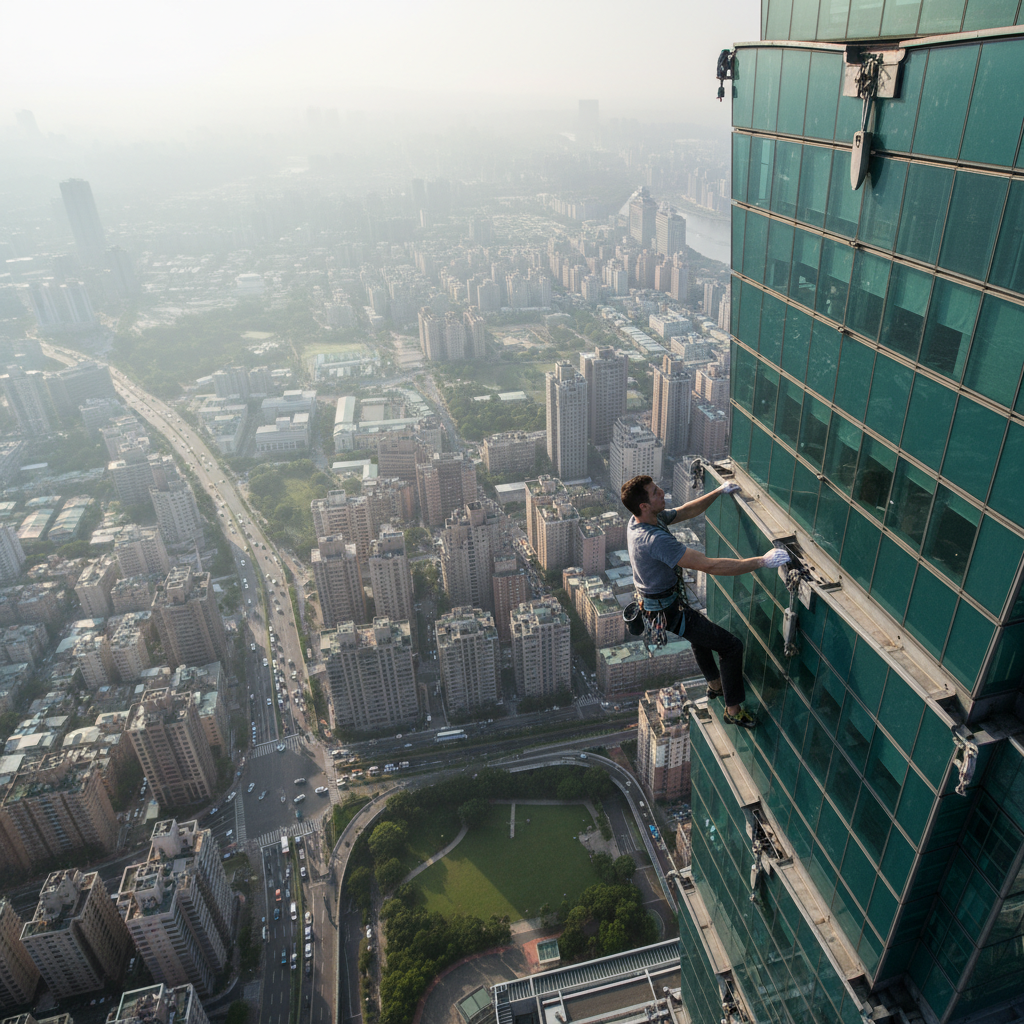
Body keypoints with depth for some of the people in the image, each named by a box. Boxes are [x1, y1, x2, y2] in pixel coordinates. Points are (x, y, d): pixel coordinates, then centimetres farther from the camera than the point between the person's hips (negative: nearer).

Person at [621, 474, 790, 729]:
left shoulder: (639, 521, -8)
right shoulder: (655, 540, -38)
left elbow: (687, 511, 9)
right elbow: (710, 566, -39)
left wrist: (719, 492, 9)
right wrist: (762, 561, -36)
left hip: (652, 601, 10)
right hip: (667, 610, -10)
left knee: (701, 632, 36)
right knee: (732, 646, 4)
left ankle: (715, 685, 55)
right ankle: (733, 710, 21)